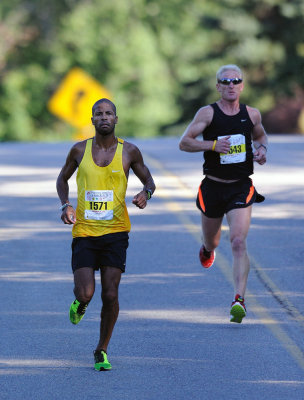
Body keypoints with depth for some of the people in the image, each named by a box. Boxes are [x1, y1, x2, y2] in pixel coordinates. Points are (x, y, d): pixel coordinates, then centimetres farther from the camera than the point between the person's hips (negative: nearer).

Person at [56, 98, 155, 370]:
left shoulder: (129, 152, 1)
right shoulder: (80, 150, 2)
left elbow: (149, 181, 13)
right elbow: (63, 178, 18)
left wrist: (146, 193, -11)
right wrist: (65, 205, -1)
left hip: (115, 232, 0)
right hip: (84, 232, 0)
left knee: (110, 295, -4)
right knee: (86, 293, -11)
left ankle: (102, 350, 14)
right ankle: (80, 302, 28)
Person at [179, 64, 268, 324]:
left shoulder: (252, 114, 2)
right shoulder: (208, 113, -6)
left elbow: (261, 135, 23)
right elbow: (184, 142, -8)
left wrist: (262, 149, 0)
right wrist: (212, 144, -23)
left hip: (241, 188, 0)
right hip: (213, 187, 0)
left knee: (238, 242, -17)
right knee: (212, 242, 18)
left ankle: (239, 299, -21)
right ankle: (208, 250, 57)